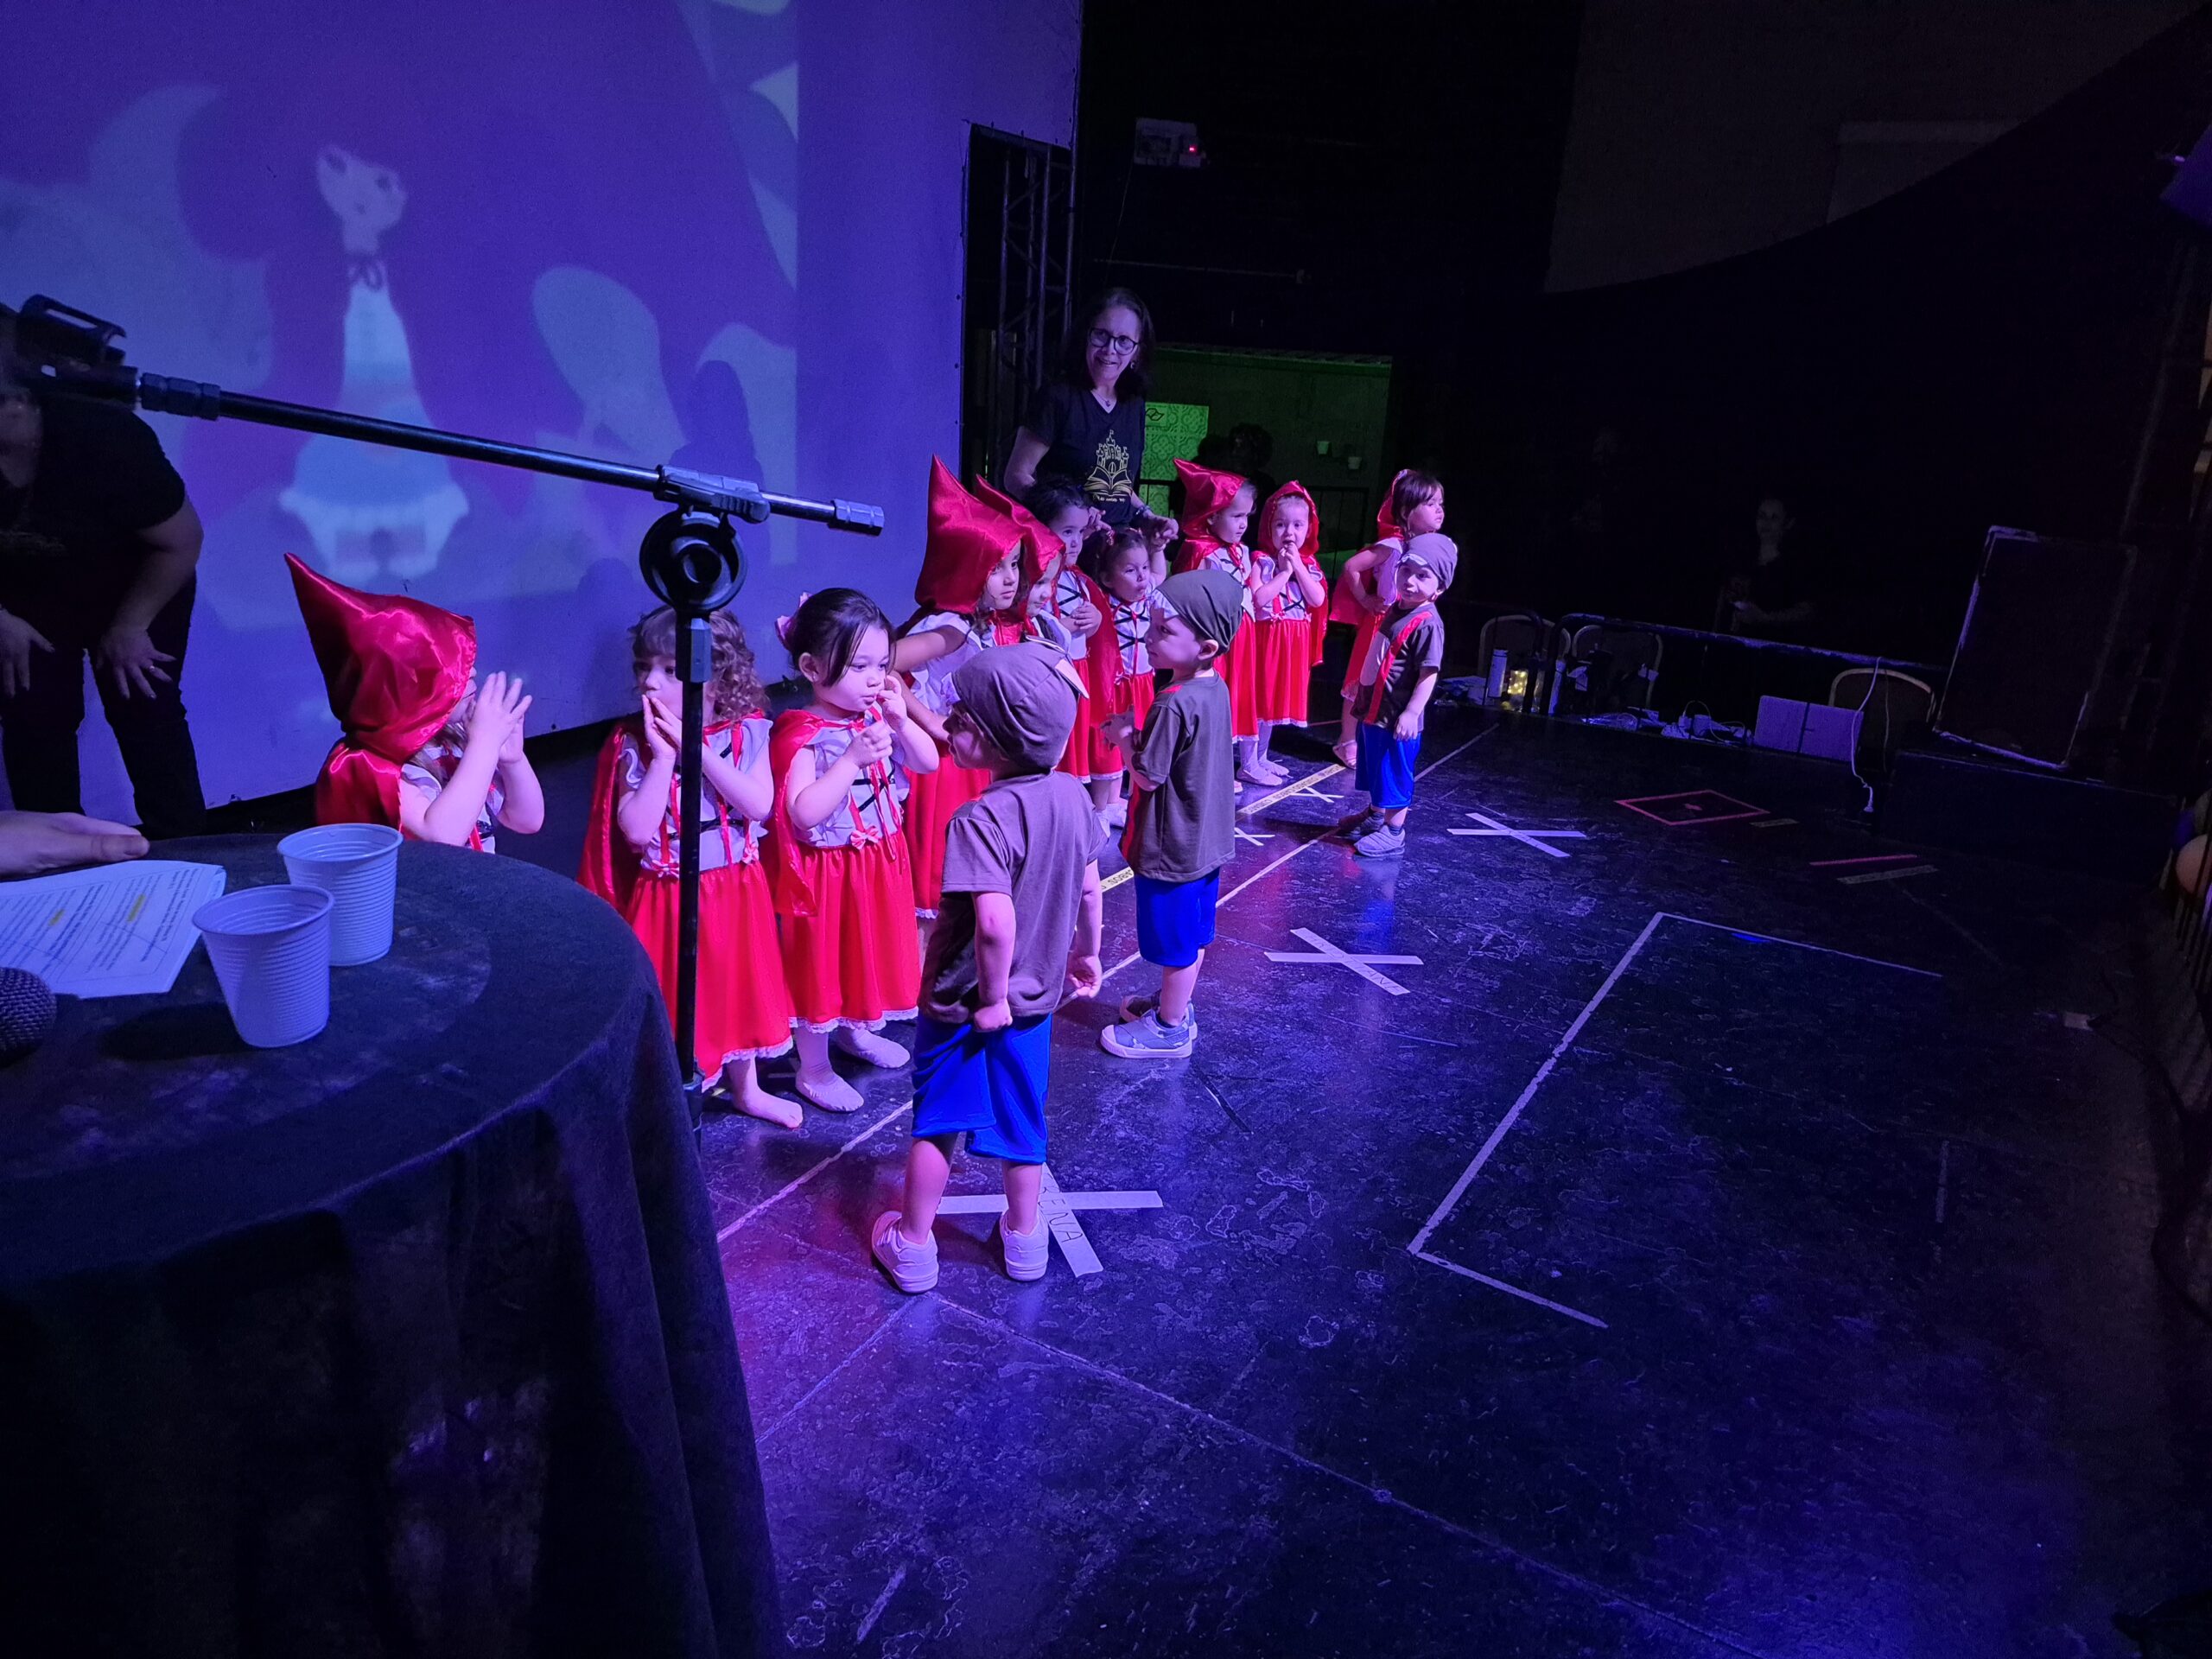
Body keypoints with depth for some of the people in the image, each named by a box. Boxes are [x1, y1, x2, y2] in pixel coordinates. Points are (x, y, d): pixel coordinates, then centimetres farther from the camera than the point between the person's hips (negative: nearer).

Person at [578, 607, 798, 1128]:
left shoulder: (747, 732, -8)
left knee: (739, 985, 18)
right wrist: (664, 756, -25)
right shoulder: (633, 744, -11)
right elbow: (636, 831, -21)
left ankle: (746, 1089, 40)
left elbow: (758, 805, -23)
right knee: (670, 997, 8)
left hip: (734, 890, 2)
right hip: (665, 897, -2)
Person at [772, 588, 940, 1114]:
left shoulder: (878, 716, 0)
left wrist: (901, 720, -15)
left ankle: (857, 1031, 50)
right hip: (826, 870, -7)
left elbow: (928, 763, 0)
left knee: (873, 950, 25)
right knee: (820, 964, 8)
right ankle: (813, 1068, 26)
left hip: (880, 862, 7)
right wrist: (852, 759, -36)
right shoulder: (801, 734, -22)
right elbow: (804, 813, -32)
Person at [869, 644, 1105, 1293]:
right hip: (1037, 997, 5)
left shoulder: (981, 819, -30)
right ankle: (1025, 1238, 39)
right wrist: (1086, 953, 18)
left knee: (938, 1122, 15)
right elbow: (1090, 888, 3)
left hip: (964, 1006, -5)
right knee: (1022, 1118, 23)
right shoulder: (1071, 795, -9)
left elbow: (995, 923, -38)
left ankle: (912, 1245, 33)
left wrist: (991, 998, -23)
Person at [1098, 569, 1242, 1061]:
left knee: (1176, 942, 8)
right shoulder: (1215, 689, 0)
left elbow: (1147, 776, -23)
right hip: (1206, 839, 9)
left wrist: (1125, 737, -8)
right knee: (1192, 935, 22)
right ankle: (1176, 1004, 40)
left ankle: (1168, 1029, 23)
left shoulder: (1174, 705, -28)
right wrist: (1142, 735, 3)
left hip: (1172, 848, -9)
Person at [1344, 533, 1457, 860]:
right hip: (1373, 709, 9)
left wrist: (1411, 713, -27)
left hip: (1396, 717, -9)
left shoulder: (1427, 624, -20)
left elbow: (1429, 674, -23)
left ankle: (1393, 834, 13)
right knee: (1374, 770, 23)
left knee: (1394, 774, 2)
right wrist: (1362, 687, 24)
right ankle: (1374, 816, 41)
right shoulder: (1397, 610, 7)